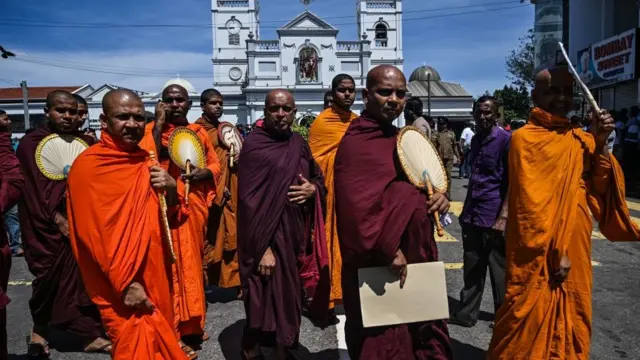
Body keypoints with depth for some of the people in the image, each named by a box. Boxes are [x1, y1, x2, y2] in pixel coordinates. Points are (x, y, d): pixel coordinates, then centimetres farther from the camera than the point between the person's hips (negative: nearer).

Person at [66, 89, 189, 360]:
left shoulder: (145, 161, 8)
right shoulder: (88, 165, -14)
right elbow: (95, 235, -17)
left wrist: (171, 187, -8)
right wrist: (126, 284, -17)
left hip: (154, 275, 7)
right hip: (121, 287, -7)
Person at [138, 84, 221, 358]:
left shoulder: (199, 132, 12)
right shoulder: (152, 129, -2)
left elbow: (215, 164, 15)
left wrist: (204, 172, -7)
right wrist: (159, 124, -17)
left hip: (195, 207, 6)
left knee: (194, 265, 15)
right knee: (172, 267, -3)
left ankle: (191, 324, 31)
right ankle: (173, 333, 7)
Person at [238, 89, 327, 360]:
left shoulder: (299, 144, 8)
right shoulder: (254, 144, -11)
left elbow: (320, 178, 18)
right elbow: (249, 200, -15)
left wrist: (313, 189, -7)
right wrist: (263, 247, -19)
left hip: (296, 233, 6)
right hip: (267, 236, -6)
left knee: (290, 296, 15)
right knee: (267, 299, 2)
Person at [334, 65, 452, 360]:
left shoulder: (401, 138, 10)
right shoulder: (355, 142, -16)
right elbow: (358, 206, -24)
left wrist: (438, 196, -3)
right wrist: (388, 250, -22)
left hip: (415, 253, 8)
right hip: (377, 263, -8)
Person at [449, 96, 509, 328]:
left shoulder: (506, 139, -7)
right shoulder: (475, 140, 14)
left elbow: (513, 182, -11)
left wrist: (503, 216, -19)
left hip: (494, 217, -6)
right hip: (472, 216, 6)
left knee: (499, 272, 7)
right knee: (472, 269, 12)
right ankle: (466, 313, 21)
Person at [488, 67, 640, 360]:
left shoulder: (581, 140, 10)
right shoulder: (524, 138, -10)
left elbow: (604, 190, 3)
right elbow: (530, 203, -15)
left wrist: (600, 145, -8)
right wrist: (554, 253, -14)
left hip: (576, 251, 6)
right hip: (538, 257, -6)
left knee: (572, 327, 17)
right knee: (528, 332, 3)